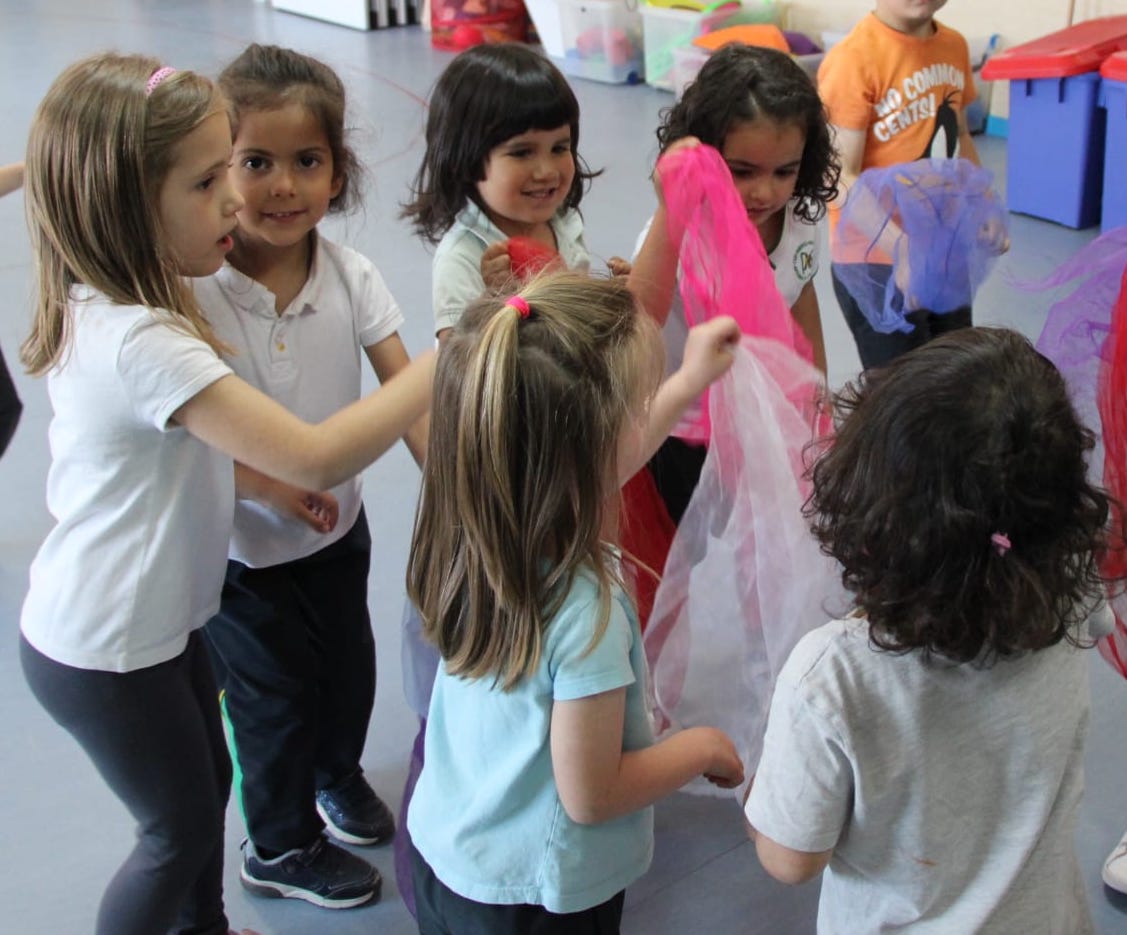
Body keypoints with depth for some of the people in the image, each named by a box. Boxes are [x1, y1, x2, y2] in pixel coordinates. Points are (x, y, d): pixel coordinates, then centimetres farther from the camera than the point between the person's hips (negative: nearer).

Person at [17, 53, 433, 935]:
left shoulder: (103, 307, -5)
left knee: (207, 780, 26)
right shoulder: (142, 345, -35)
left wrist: (257, 479, -7)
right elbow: (319, 458, -37)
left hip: (154, 618, 9)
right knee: (181, 827, 13)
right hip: (104, 655, -9)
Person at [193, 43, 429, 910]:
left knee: (351, 667, 22)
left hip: (339, 523, 4)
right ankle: (280, 848, 42)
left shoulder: (350, 276, -13)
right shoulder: (193, 291, -24)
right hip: (242, 547, -4)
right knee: (275, 696, 13)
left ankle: (338, 774, 57)